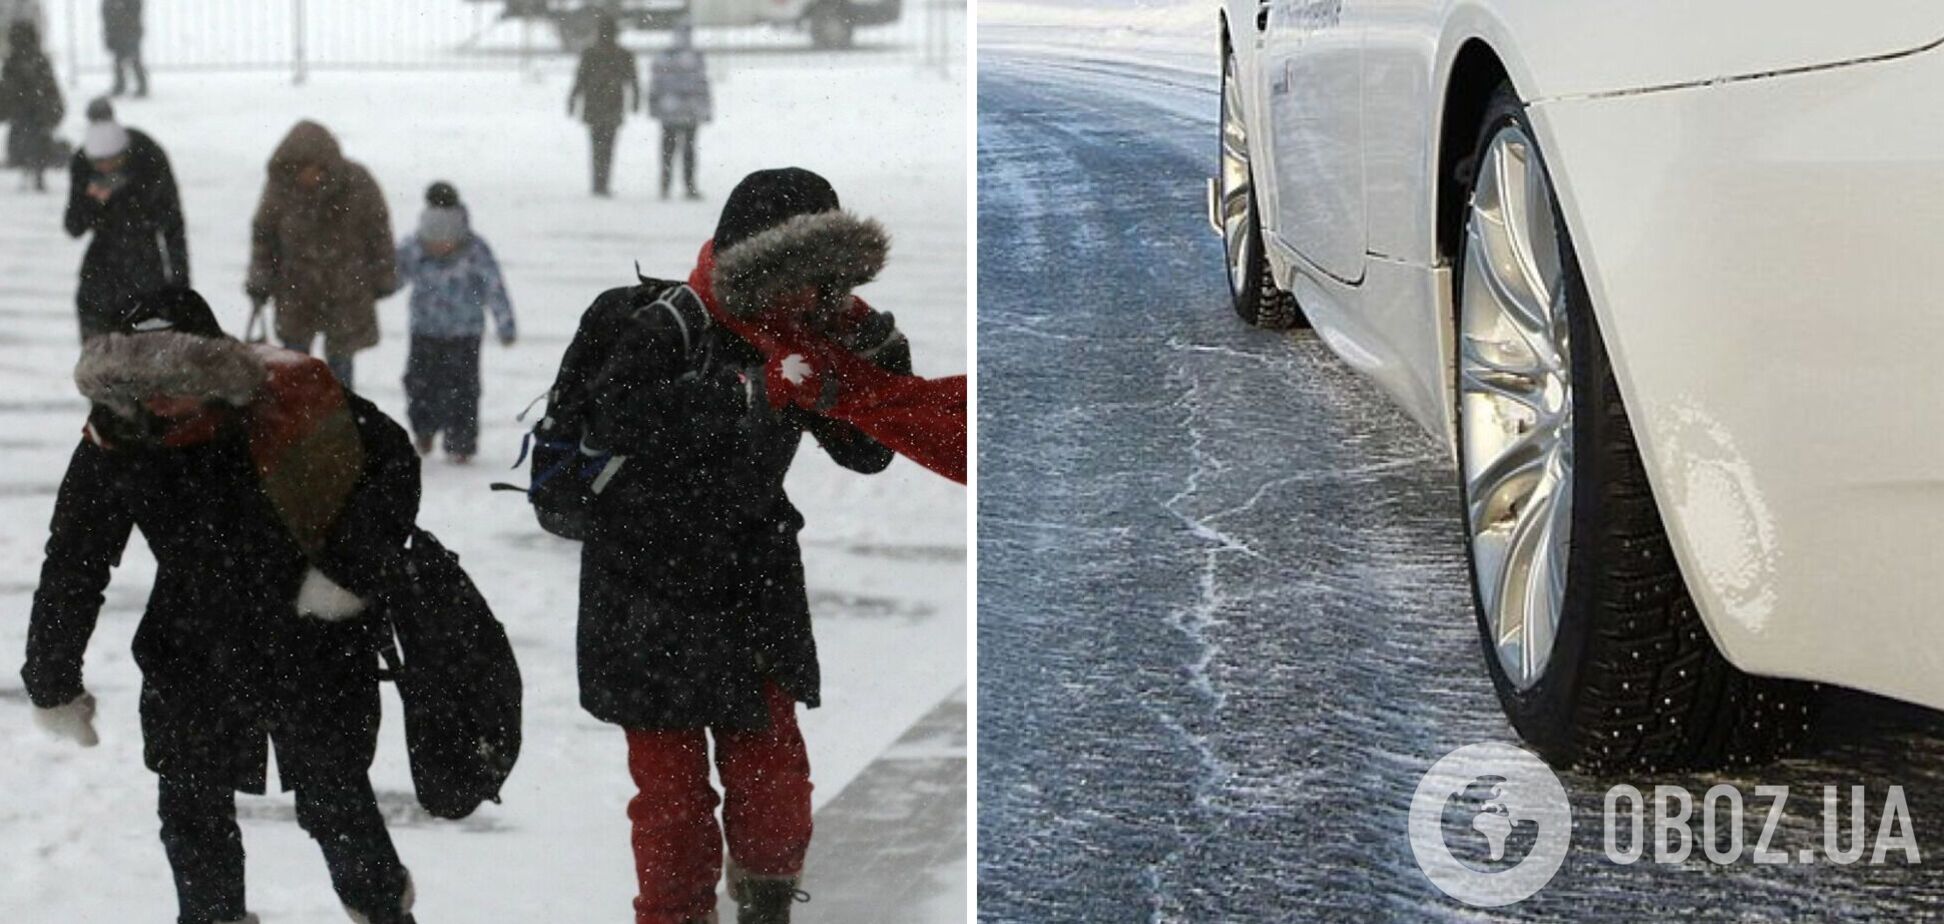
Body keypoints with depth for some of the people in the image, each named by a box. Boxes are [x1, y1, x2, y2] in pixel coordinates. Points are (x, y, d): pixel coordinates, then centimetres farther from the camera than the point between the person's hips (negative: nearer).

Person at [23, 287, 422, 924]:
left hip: (314, 640, -2)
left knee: (333, 797, 5)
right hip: (193, 650, 2)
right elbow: (71, 569, -1)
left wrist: (347, 569, -15)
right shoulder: (115, 444, -11)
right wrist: (52, 684, 5)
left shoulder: (292, 395, -19)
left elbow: (393, 466, -6)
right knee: (190, 801, 7)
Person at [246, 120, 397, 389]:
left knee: (340, 358, 8)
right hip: (296, 289, 1)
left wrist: (381, 279, 3)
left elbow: (379, 233, -3)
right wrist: (259, 282, 0)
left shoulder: (358, 184, -16)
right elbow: (263, 234, 1)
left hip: (347, 289, -1)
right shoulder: (280, 185, -13)